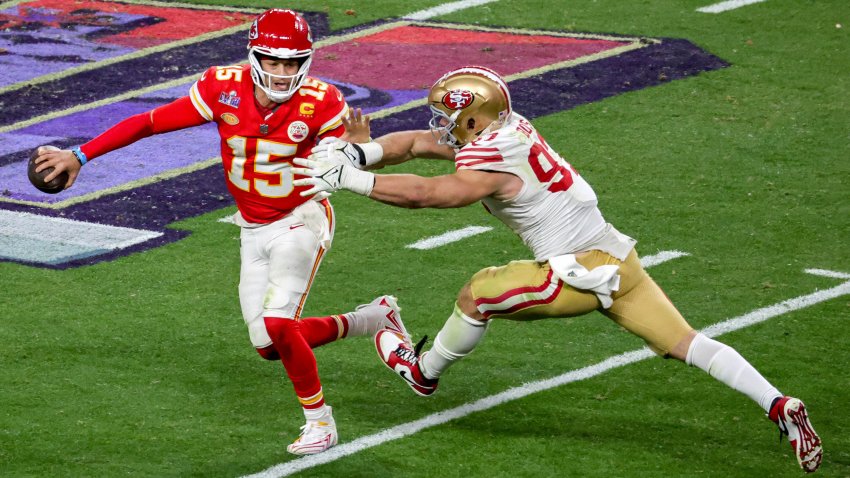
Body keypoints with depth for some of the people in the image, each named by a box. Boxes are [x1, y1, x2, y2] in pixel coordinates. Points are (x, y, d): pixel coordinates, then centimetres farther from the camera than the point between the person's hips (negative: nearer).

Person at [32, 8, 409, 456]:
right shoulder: (224, 88, -15)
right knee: (270, 346, 6)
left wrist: (358, 148, -35)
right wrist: (80, 155, -12)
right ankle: (374, 318, 27)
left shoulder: (319, 104, -21)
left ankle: (319, 420, 3)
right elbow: (150, 122, -12)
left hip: (300, 221, -5)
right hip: (254, 230, 5)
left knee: (277, 326, -21)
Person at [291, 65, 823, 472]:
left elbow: (423, 193, -19)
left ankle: (424, 371, 29)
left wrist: (351, 179, -15)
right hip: (615, 257, 9)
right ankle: (778, 405, -2)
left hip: (583, 274, -9)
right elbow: (415, 142, 13)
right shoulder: (504, 129, 8)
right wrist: (358, 153, 0)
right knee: (686, 343, 7)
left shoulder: (491, 164, -17)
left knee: (478, 295, 7)